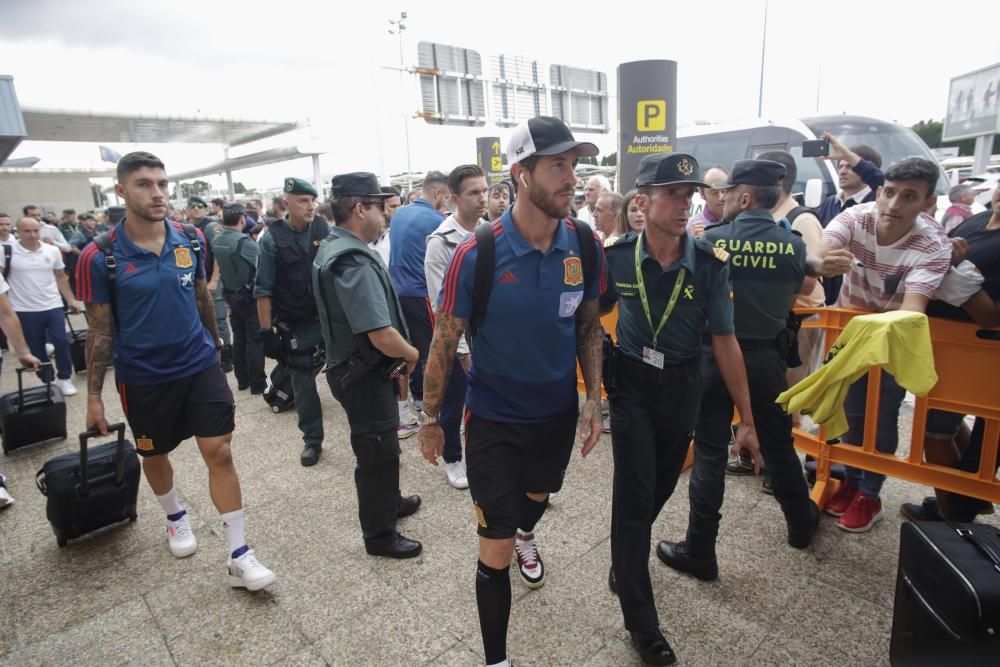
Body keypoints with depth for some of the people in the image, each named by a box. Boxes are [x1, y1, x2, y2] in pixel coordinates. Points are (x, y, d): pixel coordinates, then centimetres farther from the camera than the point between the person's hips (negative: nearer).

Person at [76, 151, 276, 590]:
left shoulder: (191, 240, -4)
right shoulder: (100, 256, -12)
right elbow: (100, 329, -6)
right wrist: (94, 395, -3)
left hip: (200, 365, 1)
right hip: (143, 377, -1)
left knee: (220, 453, -3)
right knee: (154, 455, 19)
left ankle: (239, 556, 5)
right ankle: (176, 517, 49)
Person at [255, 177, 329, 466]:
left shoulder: (325, 231, -1)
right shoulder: (272, 240, -7)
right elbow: (263, 290, -6)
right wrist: (267, 331, -9)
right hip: (296, 326, -1)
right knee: (303, 383, 9)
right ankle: (312, 439, 24)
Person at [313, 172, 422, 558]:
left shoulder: (332, 247, 6)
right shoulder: (354, 261, -27)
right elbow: (383, 336, -32)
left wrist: (401, 354, 12)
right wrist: (412, 353, -11)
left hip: (354, 367, 10)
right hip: (365, 374, -10)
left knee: (379, 444, 26)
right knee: (379, 451, 7)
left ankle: (389, 501, 47)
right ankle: (379, 534, 26)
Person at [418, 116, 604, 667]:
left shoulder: (585, 245, -11)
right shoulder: (476, 254, -23)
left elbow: (588, 326, 3)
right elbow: (444, 341, -12)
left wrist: (593, 398, -2)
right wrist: (430, 419, -4)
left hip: (558, 413, 5)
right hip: (494, 420, -4)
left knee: (537, 495, 33)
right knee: (495, 553, 2)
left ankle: (526, 536, 70)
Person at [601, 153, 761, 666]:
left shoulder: (710, 264, -13)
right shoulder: (617, 256, -13)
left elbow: (724, 341, -6)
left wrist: (746, 418, -4)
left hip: (683, 386, 2)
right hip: (632, 383, -2)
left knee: (660, 487, 16)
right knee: (635, 494, -2)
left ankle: (625, 561, 46)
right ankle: (640, 619, 14)